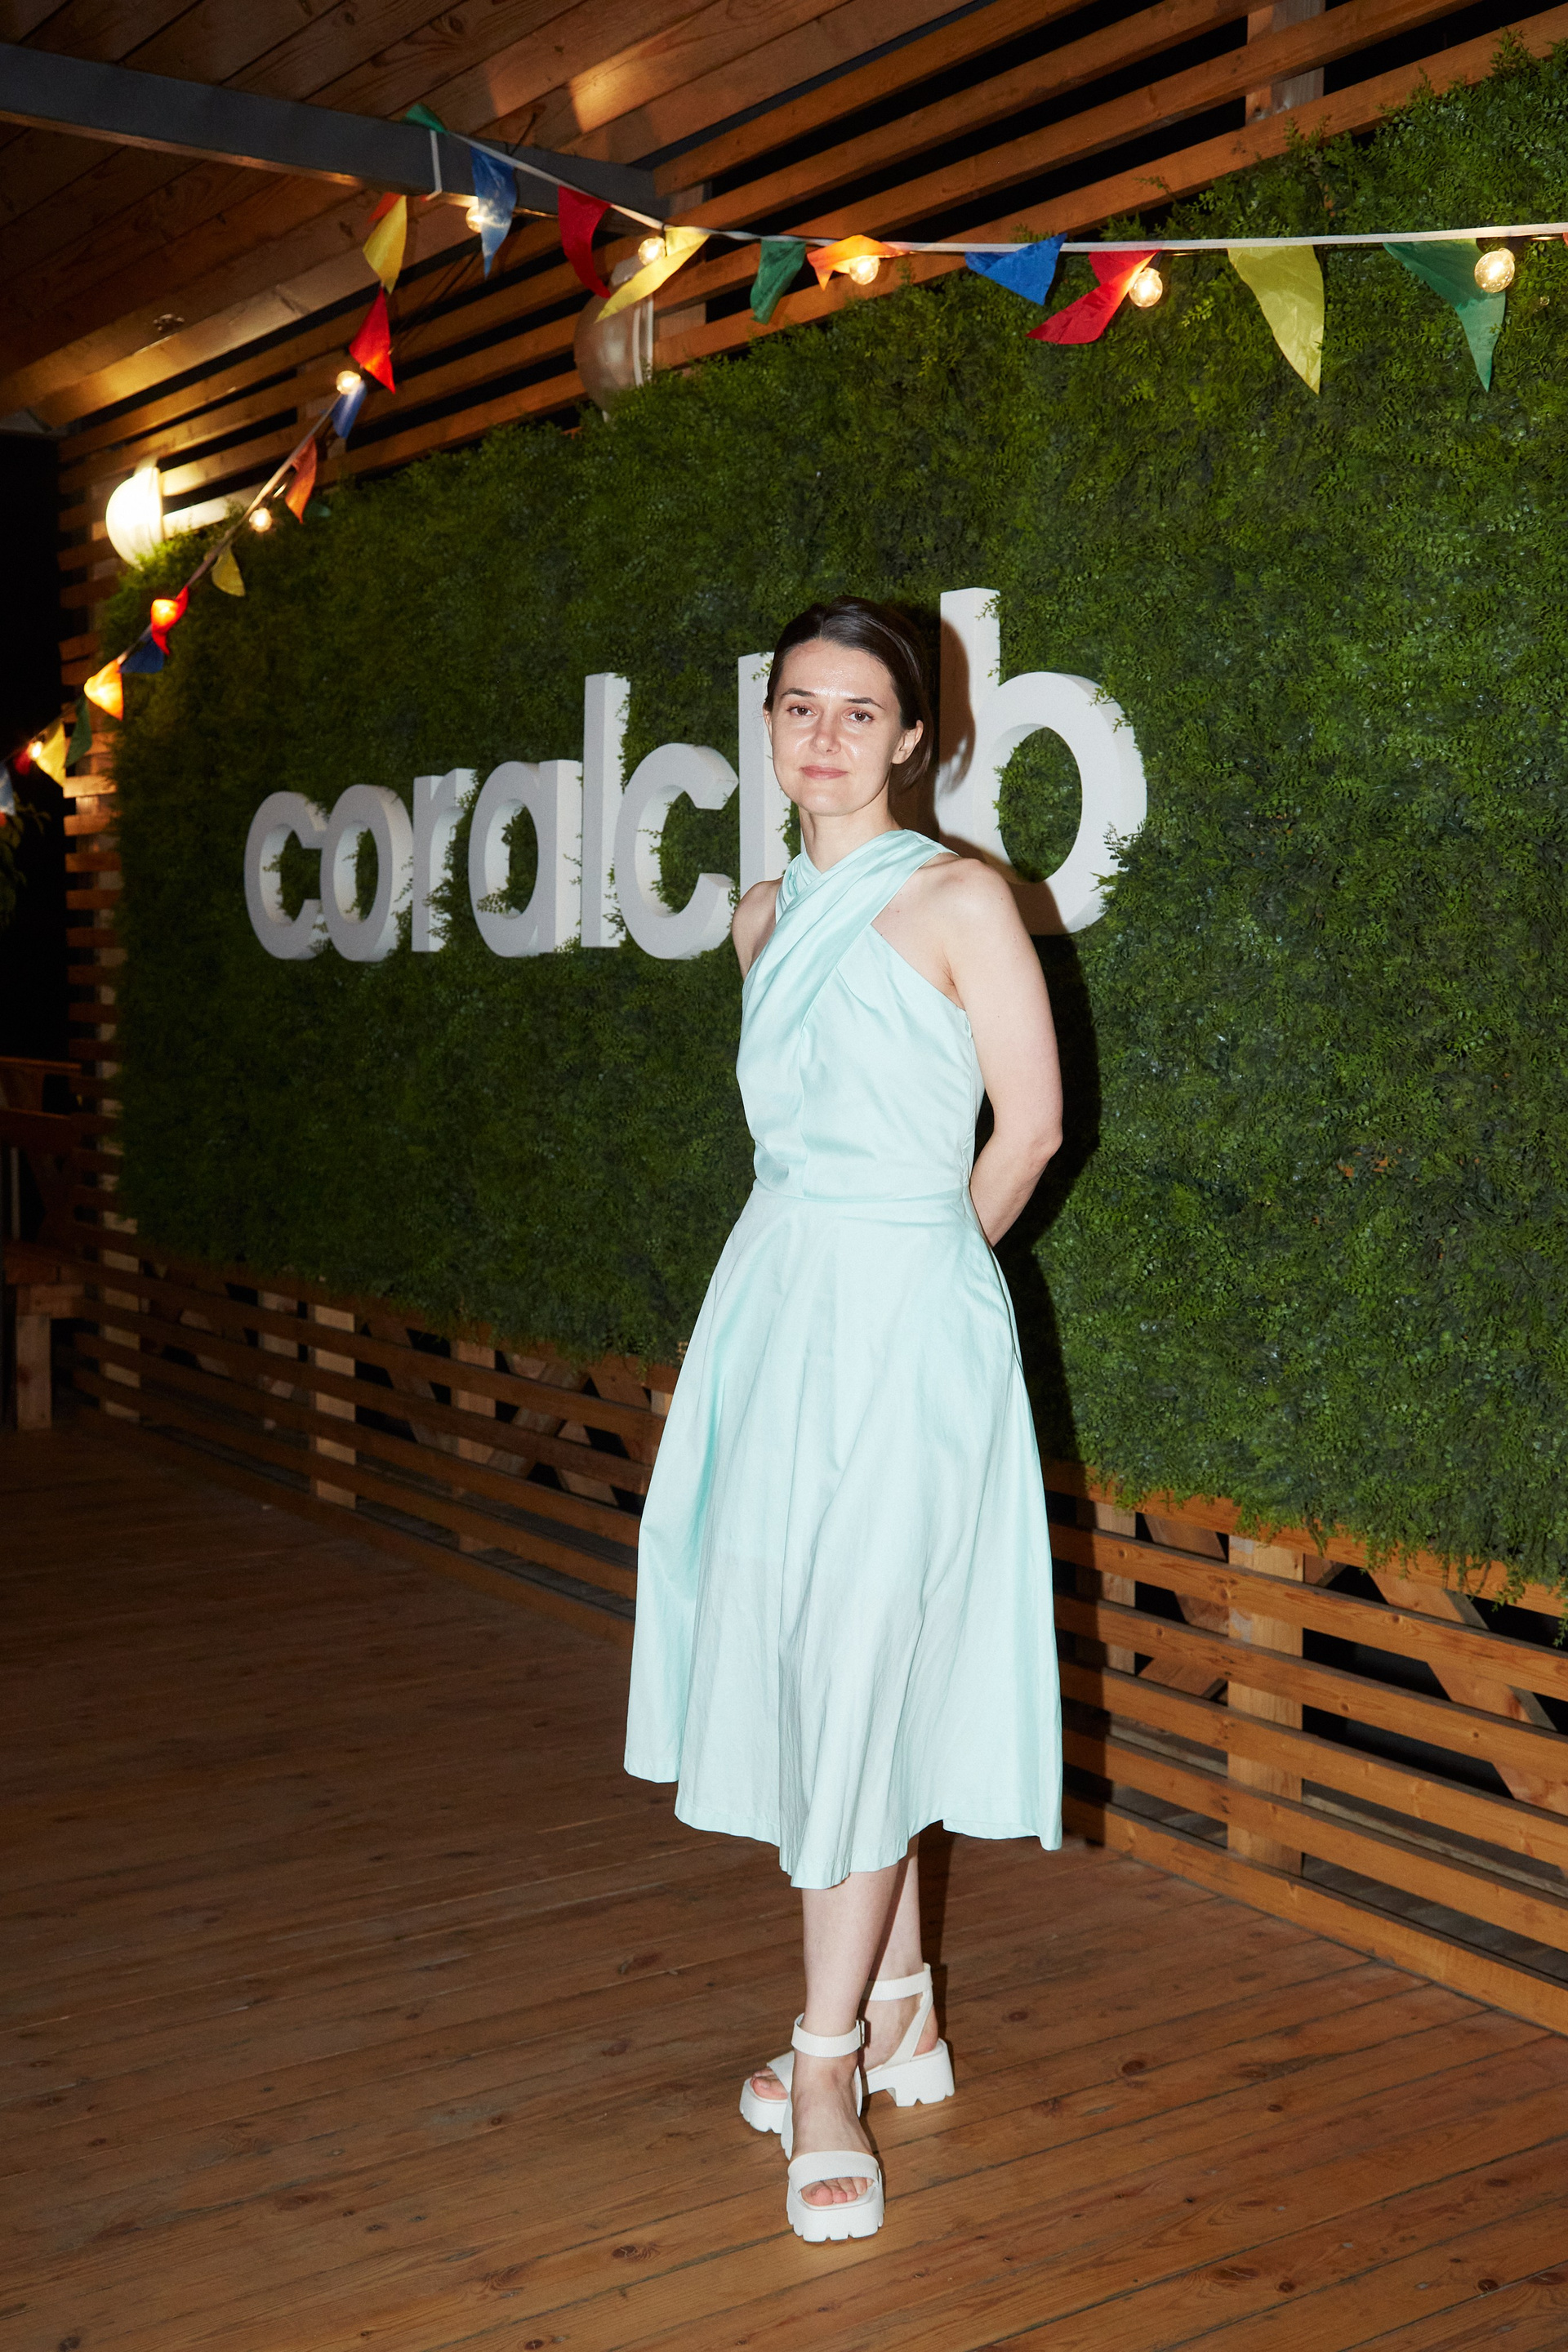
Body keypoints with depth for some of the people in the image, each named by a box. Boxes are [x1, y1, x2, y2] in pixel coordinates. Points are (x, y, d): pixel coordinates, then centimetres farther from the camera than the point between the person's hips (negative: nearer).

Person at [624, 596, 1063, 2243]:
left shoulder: (958, 900, -7)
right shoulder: (766, 919, 12)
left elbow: (1029, 1124, -5)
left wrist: (919, 1264, 6)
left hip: (903, 1311, -7)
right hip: (777, 1296, 7)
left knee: (858, 1664, -5)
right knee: (810, 1654, 10)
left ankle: (828, 2067, 6)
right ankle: (898, 2014, 24)